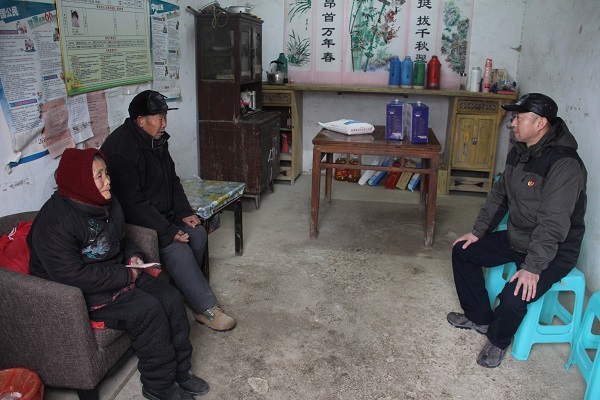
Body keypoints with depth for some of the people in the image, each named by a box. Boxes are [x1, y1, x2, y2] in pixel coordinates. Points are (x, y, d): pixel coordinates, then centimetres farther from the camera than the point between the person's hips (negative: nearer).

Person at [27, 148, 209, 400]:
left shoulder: (107, 203, 3)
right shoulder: (55, 223, -24)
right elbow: (73, 275, -28)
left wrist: (133, 256, -1)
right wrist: (125, 276, -22)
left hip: (118, 274, 9)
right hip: (80, 294, -8)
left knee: (172, 299, -8)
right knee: (147, 310, -25)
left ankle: (180, 371, 7)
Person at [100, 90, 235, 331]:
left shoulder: (157, 139, 4)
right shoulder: (121, 149, -24)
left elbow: (172, 180, 13)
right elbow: (132, 203, -27)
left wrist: (184, 213, 0)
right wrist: (168, 231, -26)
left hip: (164, 214, 9)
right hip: (133, 223, -9)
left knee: (197, 233, -7)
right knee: (178, 249, -24)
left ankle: (186, 291, 8)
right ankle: (205, 309, -13)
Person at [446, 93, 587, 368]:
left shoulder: (565, 164, -27)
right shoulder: (519, 151, 2)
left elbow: (553, 223, -31)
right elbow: (500, 194, 11)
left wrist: (533, 267, -33)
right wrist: (478, 231, 8)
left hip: (554, 251, -9)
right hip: (515, 239, 9)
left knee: (513, 298, -28)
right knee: (462, 251, 8)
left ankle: (497, 341, 7)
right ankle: (479, 317, 23)